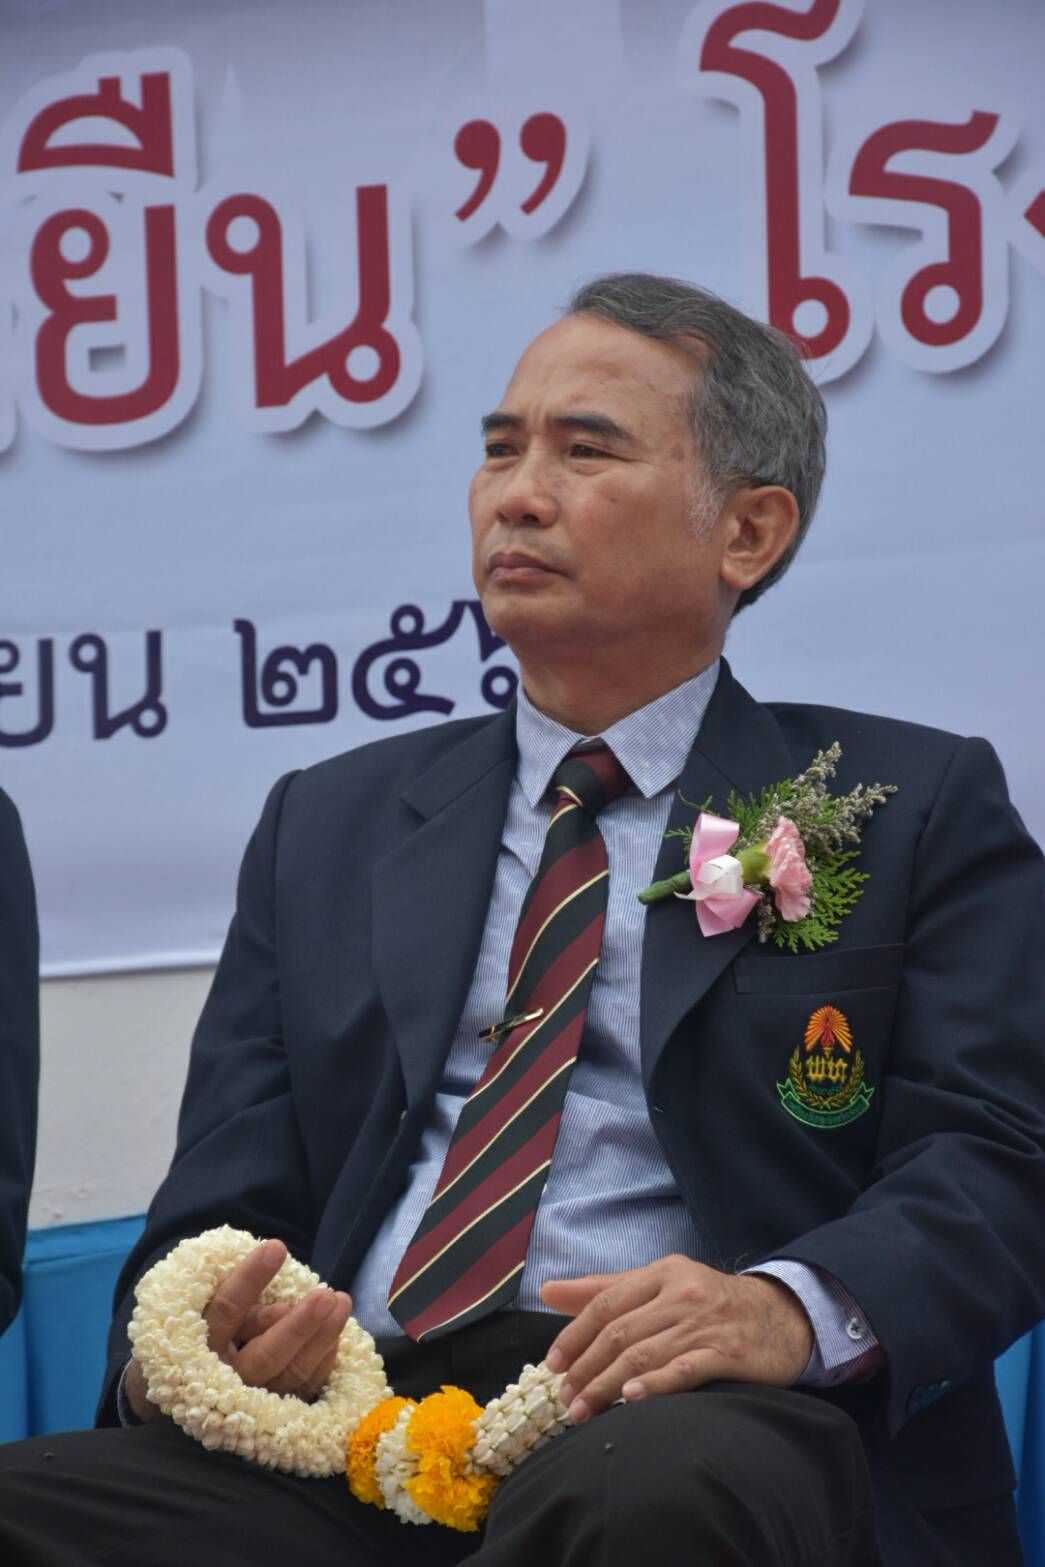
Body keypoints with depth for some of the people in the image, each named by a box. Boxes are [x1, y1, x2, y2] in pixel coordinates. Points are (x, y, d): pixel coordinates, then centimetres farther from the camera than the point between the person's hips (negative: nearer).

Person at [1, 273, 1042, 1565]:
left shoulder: (913, 810, 13)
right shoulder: (327, 827, 24)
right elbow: (222, 1204, 18)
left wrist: (794, 1308, -21)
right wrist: (180, 1343, -7)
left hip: (699, 1426, -3)